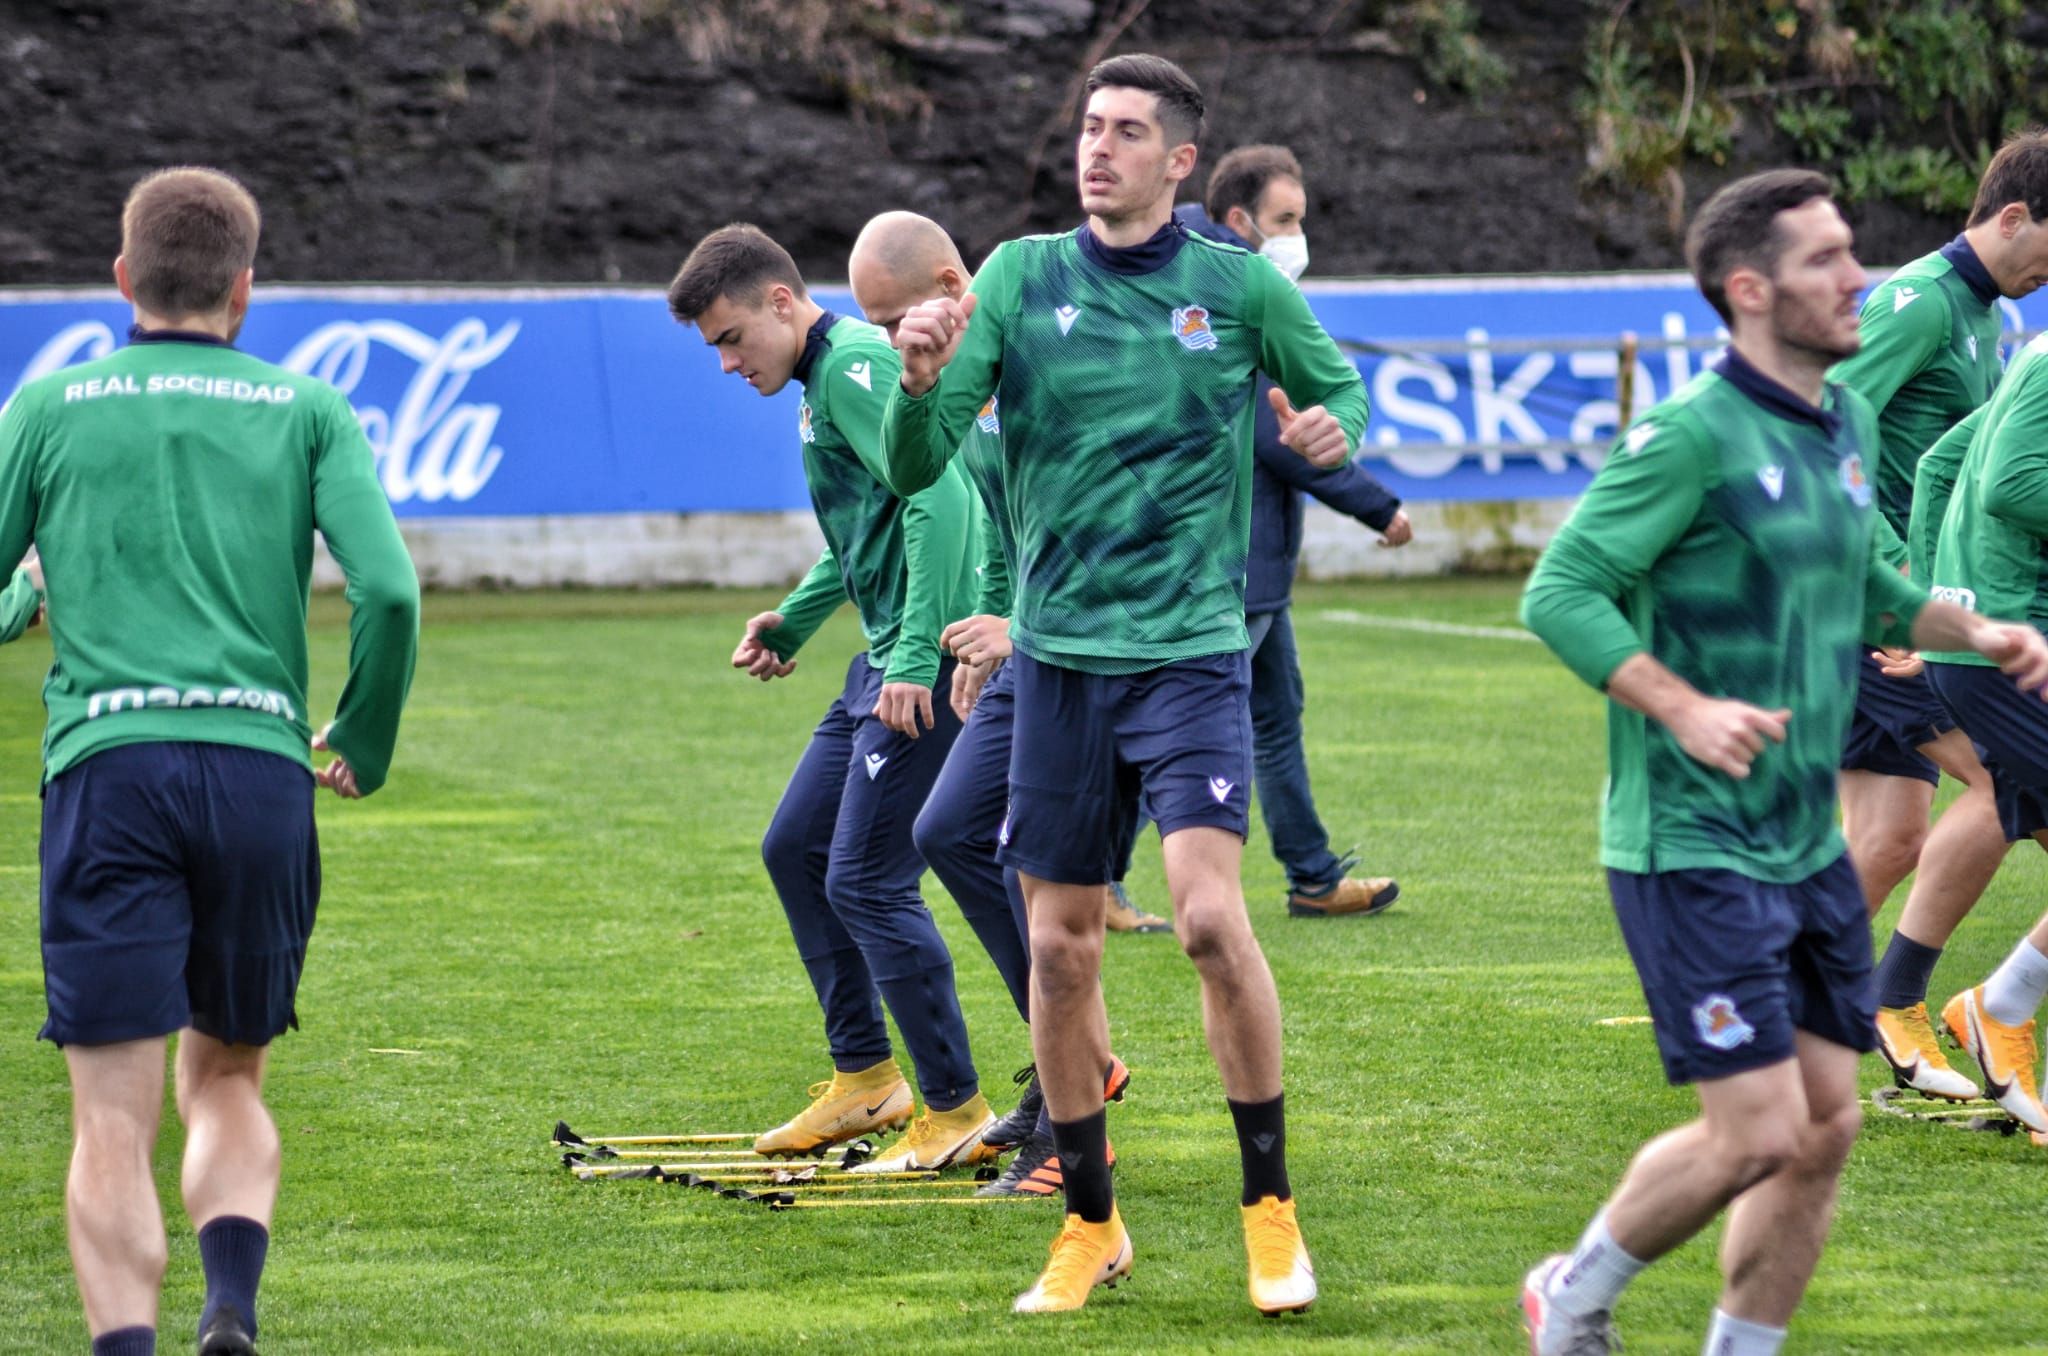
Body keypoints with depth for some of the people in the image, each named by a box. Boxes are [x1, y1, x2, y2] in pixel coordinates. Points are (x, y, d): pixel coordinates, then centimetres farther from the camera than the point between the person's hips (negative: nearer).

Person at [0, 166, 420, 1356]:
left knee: (113, 1124, -3)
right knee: (228, 1081, 18)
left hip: (106, 767, -1)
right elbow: (390, 591, -2)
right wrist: (363, 748, 13)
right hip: (260, 762, 1)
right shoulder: (308, 412, 10)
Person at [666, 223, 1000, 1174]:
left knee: (866, 881, -9)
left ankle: (957, 1111, -1)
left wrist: (918, 656, -27)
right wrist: (795, 620, 20)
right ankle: (864, 1076, 23)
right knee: (795, 849, 15)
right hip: (891, 654, 11)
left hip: (934, 656, -11)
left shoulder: (853, 365, -14)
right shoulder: (829, 375, 18)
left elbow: (939, 499, -25)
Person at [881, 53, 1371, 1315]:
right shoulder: (1021, 278, 1)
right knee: (1061, 948, 5)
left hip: (1192, 652, -2)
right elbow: (916, 467, -4)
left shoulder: (1244, 287, -2)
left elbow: (1341, 394, 15)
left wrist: (1334, 429, -8)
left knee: (1211, 914, -18)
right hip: (1059, 654, 2)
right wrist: (920, 387, -25)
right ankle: (1091, 1224, 20)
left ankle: (1272, 1209, -3)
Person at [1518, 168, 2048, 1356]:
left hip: (1808, 845, 8)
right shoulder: (1694, 435, -16)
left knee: (1827, 1124, 6)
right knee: (1757, 1131, -9)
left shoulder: (1849, 423, 10)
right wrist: (1683, 708, -27)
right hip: (1692, 846, -8)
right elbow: (1560, 592, -17)